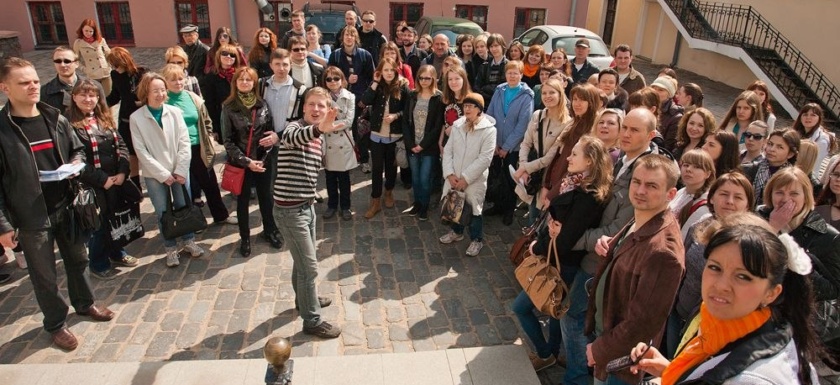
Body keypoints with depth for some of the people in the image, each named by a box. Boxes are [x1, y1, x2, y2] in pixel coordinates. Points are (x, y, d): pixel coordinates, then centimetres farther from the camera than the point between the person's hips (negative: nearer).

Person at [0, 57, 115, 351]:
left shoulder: (56, 120, 1)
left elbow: (78, 149, 16)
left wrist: (76, 163, -9)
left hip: (66, 207, 4)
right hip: (31, 217, -4)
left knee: (77, 259, 21)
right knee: (45, 276, 10)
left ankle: (84, 304, 44)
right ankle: (55, 324, 30)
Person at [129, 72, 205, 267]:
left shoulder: (175, 112, -3)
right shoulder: (136, 118, -6)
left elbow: (184, 142, -3)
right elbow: (141, 150, -8)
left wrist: (181, 170, -9)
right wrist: (162, 174, -12)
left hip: (179, 171, 1)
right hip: (154, 174, -1)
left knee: (184, 206, 9)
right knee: (163, 212, 8)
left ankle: (189, 241, 28)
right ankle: (171, 248, 22)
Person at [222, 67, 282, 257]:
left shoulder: (262, 104, -1)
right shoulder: (229, 108, -7)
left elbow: (271, 128, 9)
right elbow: (228, 141, -9)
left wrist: (275, 136, -14)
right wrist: (246, 161, -18)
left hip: (263, 159, 2)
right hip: (240, 162, -2)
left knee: (265, 196, 16)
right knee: (243, 200, 12)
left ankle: (270, 230, 36)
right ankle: (245, 238, 28)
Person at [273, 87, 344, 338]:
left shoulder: (316, 136, 11)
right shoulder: (294, 129, -16)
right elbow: (291, 137, -43)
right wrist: (319, 129, -62)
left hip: (306, 206, 9)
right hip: (290, 209, -8)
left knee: (303, 260, 25)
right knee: (309, 266, -2)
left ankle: (304, 298, 47)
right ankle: (312, 321, 13)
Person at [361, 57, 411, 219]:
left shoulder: (402, 86, -5)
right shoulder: (376, 85, 1)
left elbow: (408, 109, -2)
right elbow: (365, 101, -16)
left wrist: (396, 115, -18)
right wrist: (375, 82, -17)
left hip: (395, 134, -1)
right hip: (377, 134, 1)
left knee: (391, 165, 16)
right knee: (377, 167, 3)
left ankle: (389, 192, 38)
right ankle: (375, 202, 11)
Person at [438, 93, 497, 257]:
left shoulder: (489, 129, -12)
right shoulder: (457, 126, 5)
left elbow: (485, 158, -17)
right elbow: (448, 151, 5)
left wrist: (466, 178, -18)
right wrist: (449, 174, -8)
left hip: (474, 180, -5)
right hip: (454, 178, 5)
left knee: (474, 209, 6)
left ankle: (476, 240, 26)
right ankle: (456, 231, 42)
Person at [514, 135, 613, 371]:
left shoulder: (588, 197, -28)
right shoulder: (577, 186, 0)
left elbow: (564, 241, -27)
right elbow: (556, 218, 5)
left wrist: (537, 249, -11)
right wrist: (541, 239, -12)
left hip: (563, 265, -8)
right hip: (557, 259, 8)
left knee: (520, 306, 3)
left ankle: (545, 355, 22)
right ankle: (552, 352, 43)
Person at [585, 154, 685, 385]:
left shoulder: (663, 252, -32)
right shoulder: (636, 223, -2)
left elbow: (643, 323, -28)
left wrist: (599, 349, -15)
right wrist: (609, 247, -6)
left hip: (621, 358, -8)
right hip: (603, 330, 8)